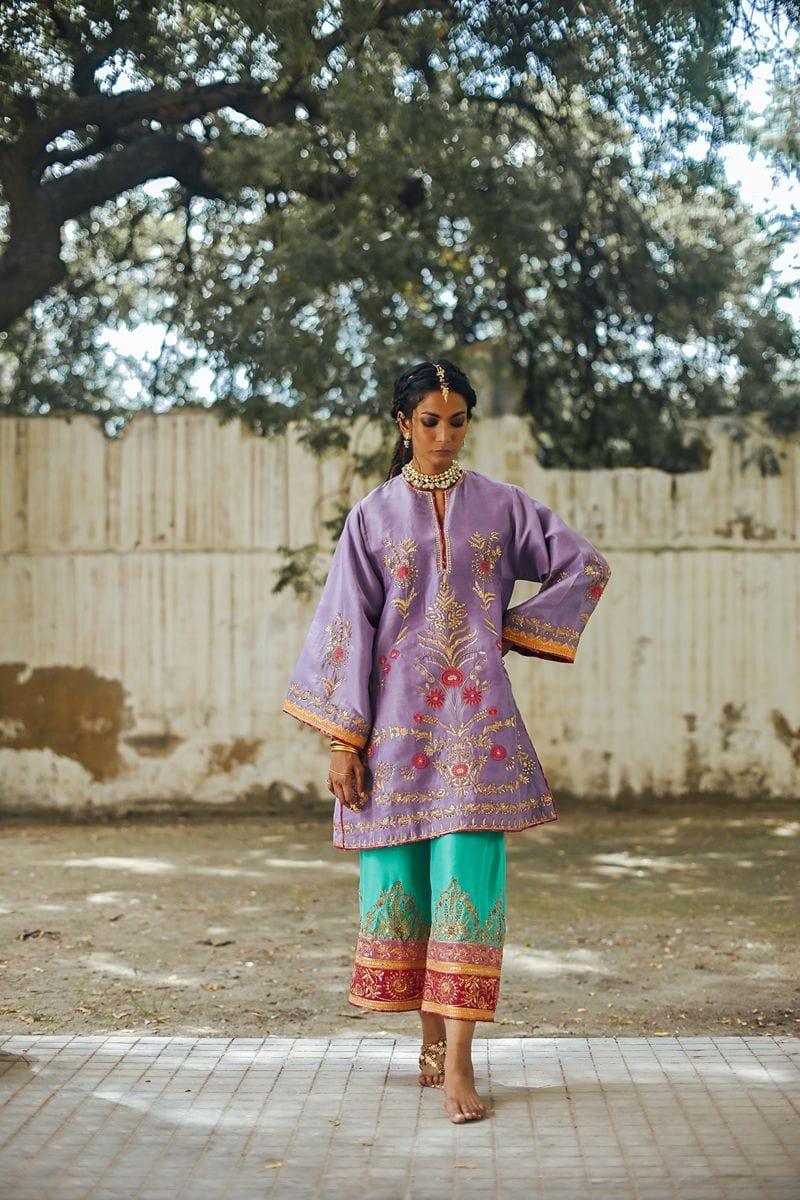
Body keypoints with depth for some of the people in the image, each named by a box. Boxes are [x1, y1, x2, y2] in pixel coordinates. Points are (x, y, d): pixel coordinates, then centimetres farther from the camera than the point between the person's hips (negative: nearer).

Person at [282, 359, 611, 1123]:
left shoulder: (499, 506, 7)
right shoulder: (374, 515, 5)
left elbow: (586, 564, 13)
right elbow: (347, 625, 2)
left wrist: (516, 628, 3)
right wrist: (342, 739, -4)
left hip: (475, 721, -1)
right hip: (398, 721, 1)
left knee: (468, 876, -9)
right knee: (400, 877, 4)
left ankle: (456, 1061, -11)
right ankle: (433, 1039, 20)